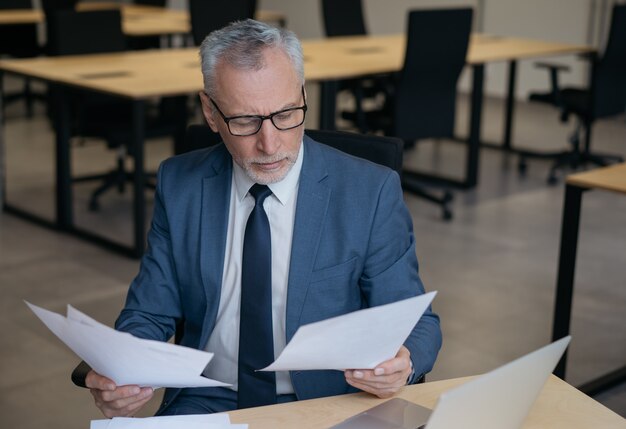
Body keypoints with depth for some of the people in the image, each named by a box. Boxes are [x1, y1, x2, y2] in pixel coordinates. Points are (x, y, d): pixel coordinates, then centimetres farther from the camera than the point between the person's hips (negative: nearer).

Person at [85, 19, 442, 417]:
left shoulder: (372, 192, -7)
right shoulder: (179, 185, 1)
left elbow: (418, 325, -2)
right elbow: (149, 315, 5)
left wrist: (399, 364, -26)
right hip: (204, 404, 0)